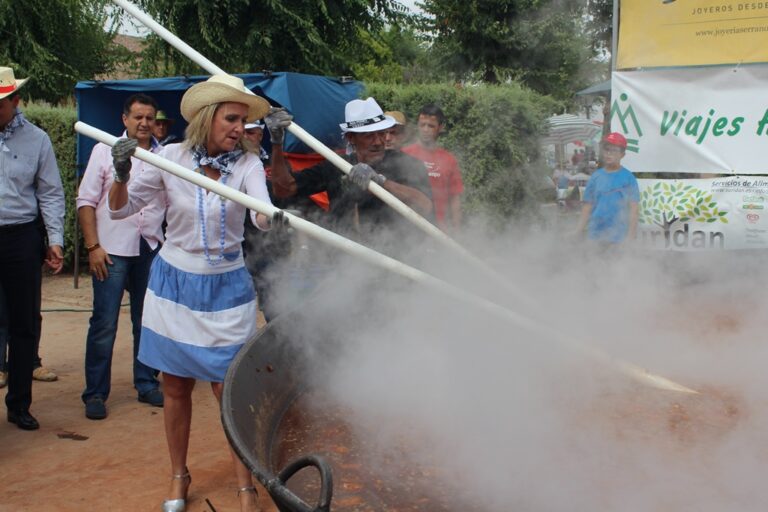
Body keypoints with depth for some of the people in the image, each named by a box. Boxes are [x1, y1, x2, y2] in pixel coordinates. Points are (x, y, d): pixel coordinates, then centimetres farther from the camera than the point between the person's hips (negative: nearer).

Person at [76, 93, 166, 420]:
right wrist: (92, 246, -7)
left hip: (152, 249, 3)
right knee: (104, 324, -1)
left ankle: (146, 384, 24)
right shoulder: (105, 151, 2)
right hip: (112, 249, -2)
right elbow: (86, 201, 0)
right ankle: (95, 394, 8)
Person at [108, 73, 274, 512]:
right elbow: (121, 208, -5)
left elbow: (263, 212, -28)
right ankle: (179, 476, 32)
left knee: (229, 389, -2)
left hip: (227, 289, -1)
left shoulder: (248, 164, -10)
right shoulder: (171, 158, -8)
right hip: (175, 283, 1)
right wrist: (122, 175, -25)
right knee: (177, 387, 12)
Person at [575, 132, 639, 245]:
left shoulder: (628, 178, -1)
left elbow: (633, 209, -3)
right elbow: (587, 206, 8)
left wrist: (631, 237, -8)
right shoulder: (596, 177, 7)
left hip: (619, 237, -3)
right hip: (595, 236, 3)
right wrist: (578, 233, 4)